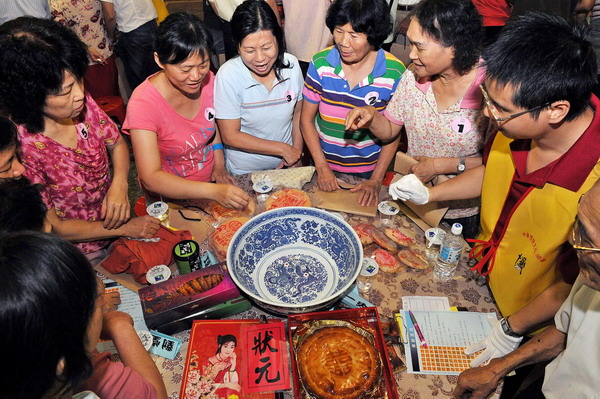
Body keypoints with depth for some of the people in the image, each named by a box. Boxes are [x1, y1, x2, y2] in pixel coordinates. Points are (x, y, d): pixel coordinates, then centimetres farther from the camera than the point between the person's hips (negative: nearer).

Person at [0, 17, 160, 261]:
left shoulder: (81, 102, -14)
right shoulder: (20, 148, -29)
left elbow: (116, 143, 5)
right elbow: (53, 227, -18)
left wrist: (119, 184, -16)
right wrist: (124, 229, -14)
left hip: (115, 212, 6)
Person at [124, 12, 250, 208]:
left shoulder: (207, 80, -11)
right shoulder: (143, 104, -27)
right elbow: (151, 179, -32)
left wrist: (219, 164, -4)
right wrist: (214, 192, -43)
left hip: (211, 179, 6)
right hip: (170, 197, -6)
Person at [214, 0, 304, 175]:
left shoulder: (291, 64, -14)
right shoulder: (228, 75, -24)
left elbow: (298, 111, 0)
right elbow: (230, 136, -20)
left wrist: (297, 152, -9)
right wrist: (283, 148, -18)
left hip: (285, 165, 3)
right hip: (245, 172, -3)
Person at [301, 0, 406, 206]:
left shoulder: (394, 72, -18)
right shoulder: (320, 64, -14)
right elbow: (307, 120, -7)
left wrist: (375, 181, -11)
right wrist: (321, 167, -12)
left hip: (368, 170, -1)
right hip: (325, 166, 1)